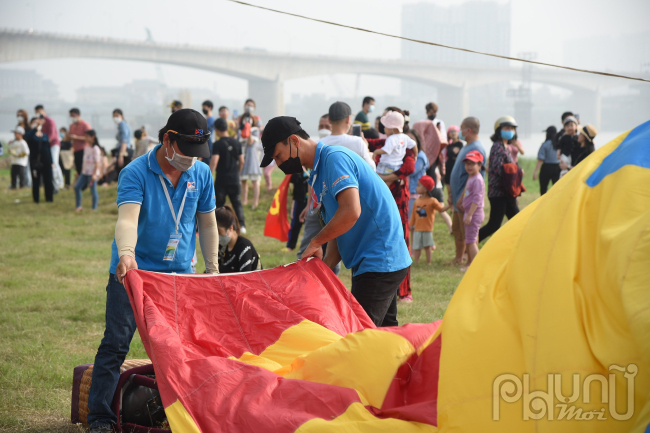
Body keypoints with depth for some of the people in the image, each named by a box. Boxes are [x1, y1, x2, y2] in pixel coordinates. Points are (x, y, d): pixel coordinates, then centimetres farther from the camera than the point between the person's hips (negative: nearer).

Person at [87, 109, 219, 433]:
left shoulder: (201, 174, 2)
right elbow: (127, 218, -29)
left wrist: (212, 269, 11)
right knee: (116, 343, -5)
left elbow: (207, 223, 12)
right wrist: (126, 255, -47)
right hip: (132, 271, -4)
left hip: (179, 273, 4)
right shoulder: (135, 173, -13)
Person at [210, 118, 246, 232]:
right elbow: (241, 161, 9)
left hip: (221, 180, -4)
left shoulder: (217, 144, -12)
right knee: (236, 202, 12)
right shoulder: (237, 143, 4)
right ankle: (241, 225, 4)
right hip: (234, 179, 4)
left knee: (219, 203, 6)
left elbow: (214, 161, -22)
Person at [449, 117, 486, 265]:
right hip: (459, 197, 10)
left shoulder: (476, 149, -17)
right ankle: (459, 258, 27)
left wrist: (463, 197, -24)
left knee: (467, 231, -4)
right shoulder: (467, 147, 15)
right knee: (456, 228, 17)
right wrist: (452, 194, 20)